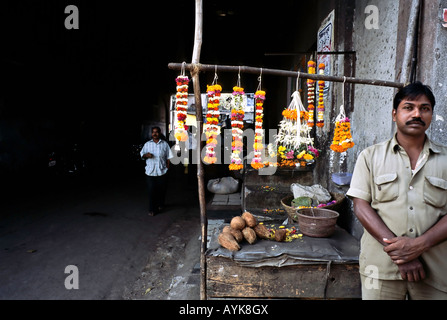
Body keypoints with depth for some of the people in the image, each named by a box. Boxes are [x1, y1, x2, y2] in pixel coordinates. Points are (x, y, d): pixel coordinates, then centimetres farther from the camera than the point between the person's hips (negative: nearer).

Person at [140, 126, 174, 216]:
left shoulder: (164, 144, 4)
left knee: (162, 190, 11)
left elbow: (168, 157, 6)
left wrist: (167, 167, 1)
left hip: (162, 172, 0)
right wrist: (146, 155, -9)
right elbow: (142, 154, 13)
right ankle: (152, 209, 8)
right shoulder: (147, 144, 6)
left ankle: (160, 205, 34)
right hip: (150, 172, 0)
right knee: (151, 191, -3)